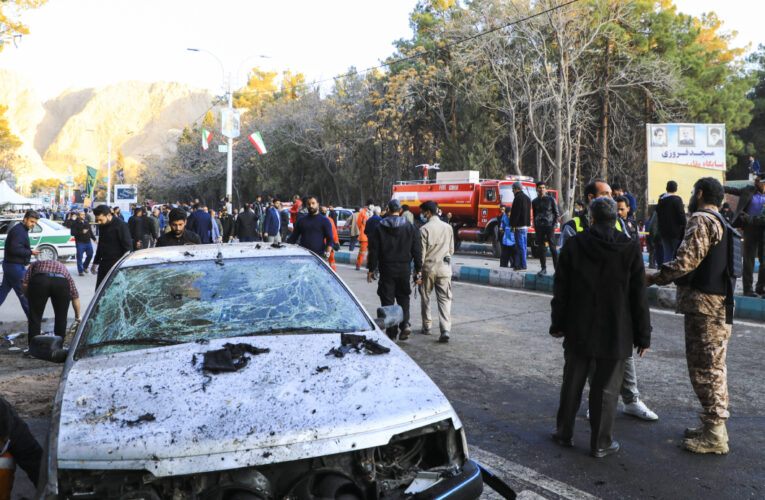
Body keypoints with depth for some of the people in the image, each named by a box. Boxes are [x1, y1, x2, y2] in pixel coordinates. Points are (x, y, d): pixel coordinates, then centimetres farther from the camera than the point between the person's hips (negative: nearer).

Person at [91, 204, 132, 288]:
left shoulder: (120, 225, -13)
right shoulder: (102, 225, 10)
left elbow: (128, 247, -13)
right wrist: (95, 262, 25)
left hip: (116, 265, -8)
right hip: (103, 264, 8)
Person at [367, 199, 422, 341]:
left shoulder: (380, 228, -3)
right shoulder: (411, 228, 2)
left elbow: (374, 251, -3)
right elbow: (417, 251, 2)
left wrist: (371, 270, 4)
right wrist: (418, 270, 7)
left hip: (386, 269, -2)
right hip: (405, 269, 2)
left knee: (387, 300, 6)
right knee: (403, 298, 14)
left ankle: (392, 331, 7)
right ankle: (405, 324, -5)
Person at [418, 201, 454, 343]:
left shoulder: (424, 229, -10)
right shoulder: (448, 227, 5)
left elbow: (421, 252, -9)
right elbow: (451, 250, 12)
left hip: (428, 267, -3)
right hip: (444, 268, 3)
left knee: (425, 297, 15)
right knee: (445, 299, 1)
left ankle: (426, 326, 24)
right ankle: (445, 329, -12)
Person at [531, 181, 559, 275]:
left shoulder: (551, 199, 2)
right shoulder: (534, 201, 11)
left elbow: (557, 214, 4)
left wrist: (554, 225, -7)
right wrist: (535, 228, 10)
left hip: (549, 226, -3)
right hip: (539, 227, 3)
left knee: (553, 248, -7)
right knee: (541, 248, 2)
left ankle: (557, 268, -4)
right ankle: (543, 268, 8)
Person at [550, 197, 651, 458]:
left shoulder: (573, 245, -3)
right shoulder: (630, 248, -6)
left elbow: (560, 291, 1)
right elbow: (639, 297, -4)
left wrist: (558, 324, 11)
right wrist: (643, 335, 4)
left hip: (578, 331, 2)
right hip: (615, 334, -1)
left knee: (572, 383, 14)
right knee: (606, 388, 7)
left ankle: (564, 433, 26)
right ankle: (601, 443, 16)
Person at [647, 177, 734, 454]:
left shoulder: (702, 220, -12)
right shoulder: (723, 224, 20)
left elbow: (686, 260, -22)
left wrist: (653, 279, -12)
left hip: (704, 306, -10)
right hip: (719, 305, 10)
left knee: (705, 368, -5)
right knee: (713, 367, 16)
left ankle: (714, 436, 0)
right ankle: (713, 426, 25)